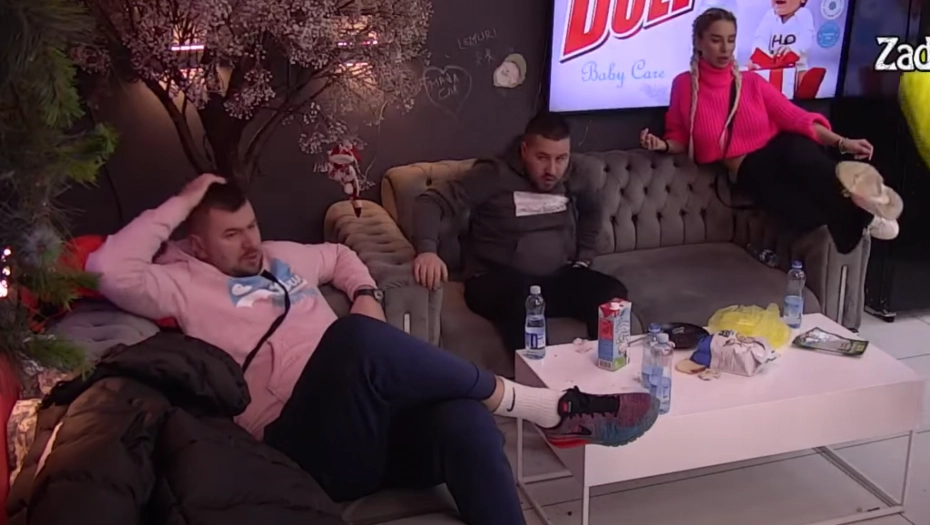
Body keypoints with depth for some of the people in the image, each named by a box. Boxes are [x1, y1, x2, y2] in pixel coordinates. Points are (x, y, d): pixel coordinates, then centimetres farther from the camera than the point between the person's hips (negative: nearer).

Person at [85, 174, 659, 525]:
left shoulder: (281, 256, 27)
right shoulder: (186, 283, 8)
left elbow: (341, 255, 44)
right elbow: (110, 270, -9)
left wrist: (367, 295, 22)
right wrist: (182, 201, -1)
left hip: (378, 420, 6)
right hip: (308, 444, -6)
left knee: (464, 422, -30)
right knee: (357, 338, -37)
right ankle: (546, 407, -24)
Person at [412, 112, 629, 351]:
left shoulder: (571, 179, 9)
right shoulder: (495, 175, -9)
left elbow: (591, 210, 33)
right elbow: (431, 201, -15)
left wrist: (584, 258, 20)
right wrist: (427, 250, -33)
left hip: (558, 279, 6)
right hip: (497, 280, -5)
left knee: (613, 294, -21)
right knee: (523, 300, -40)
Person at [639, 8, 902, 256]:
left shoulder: (752, 82, 12)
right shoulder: (684, 84, 7)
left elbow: (794, 118, 4)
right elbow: (680, 139, 14)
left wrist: (841, 142, -9)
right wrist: (663, 145, -11)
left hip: (782, 149, 2)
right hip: (750, 170, -1)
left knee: (797, 150, -41)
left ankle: (853, 188, -52)